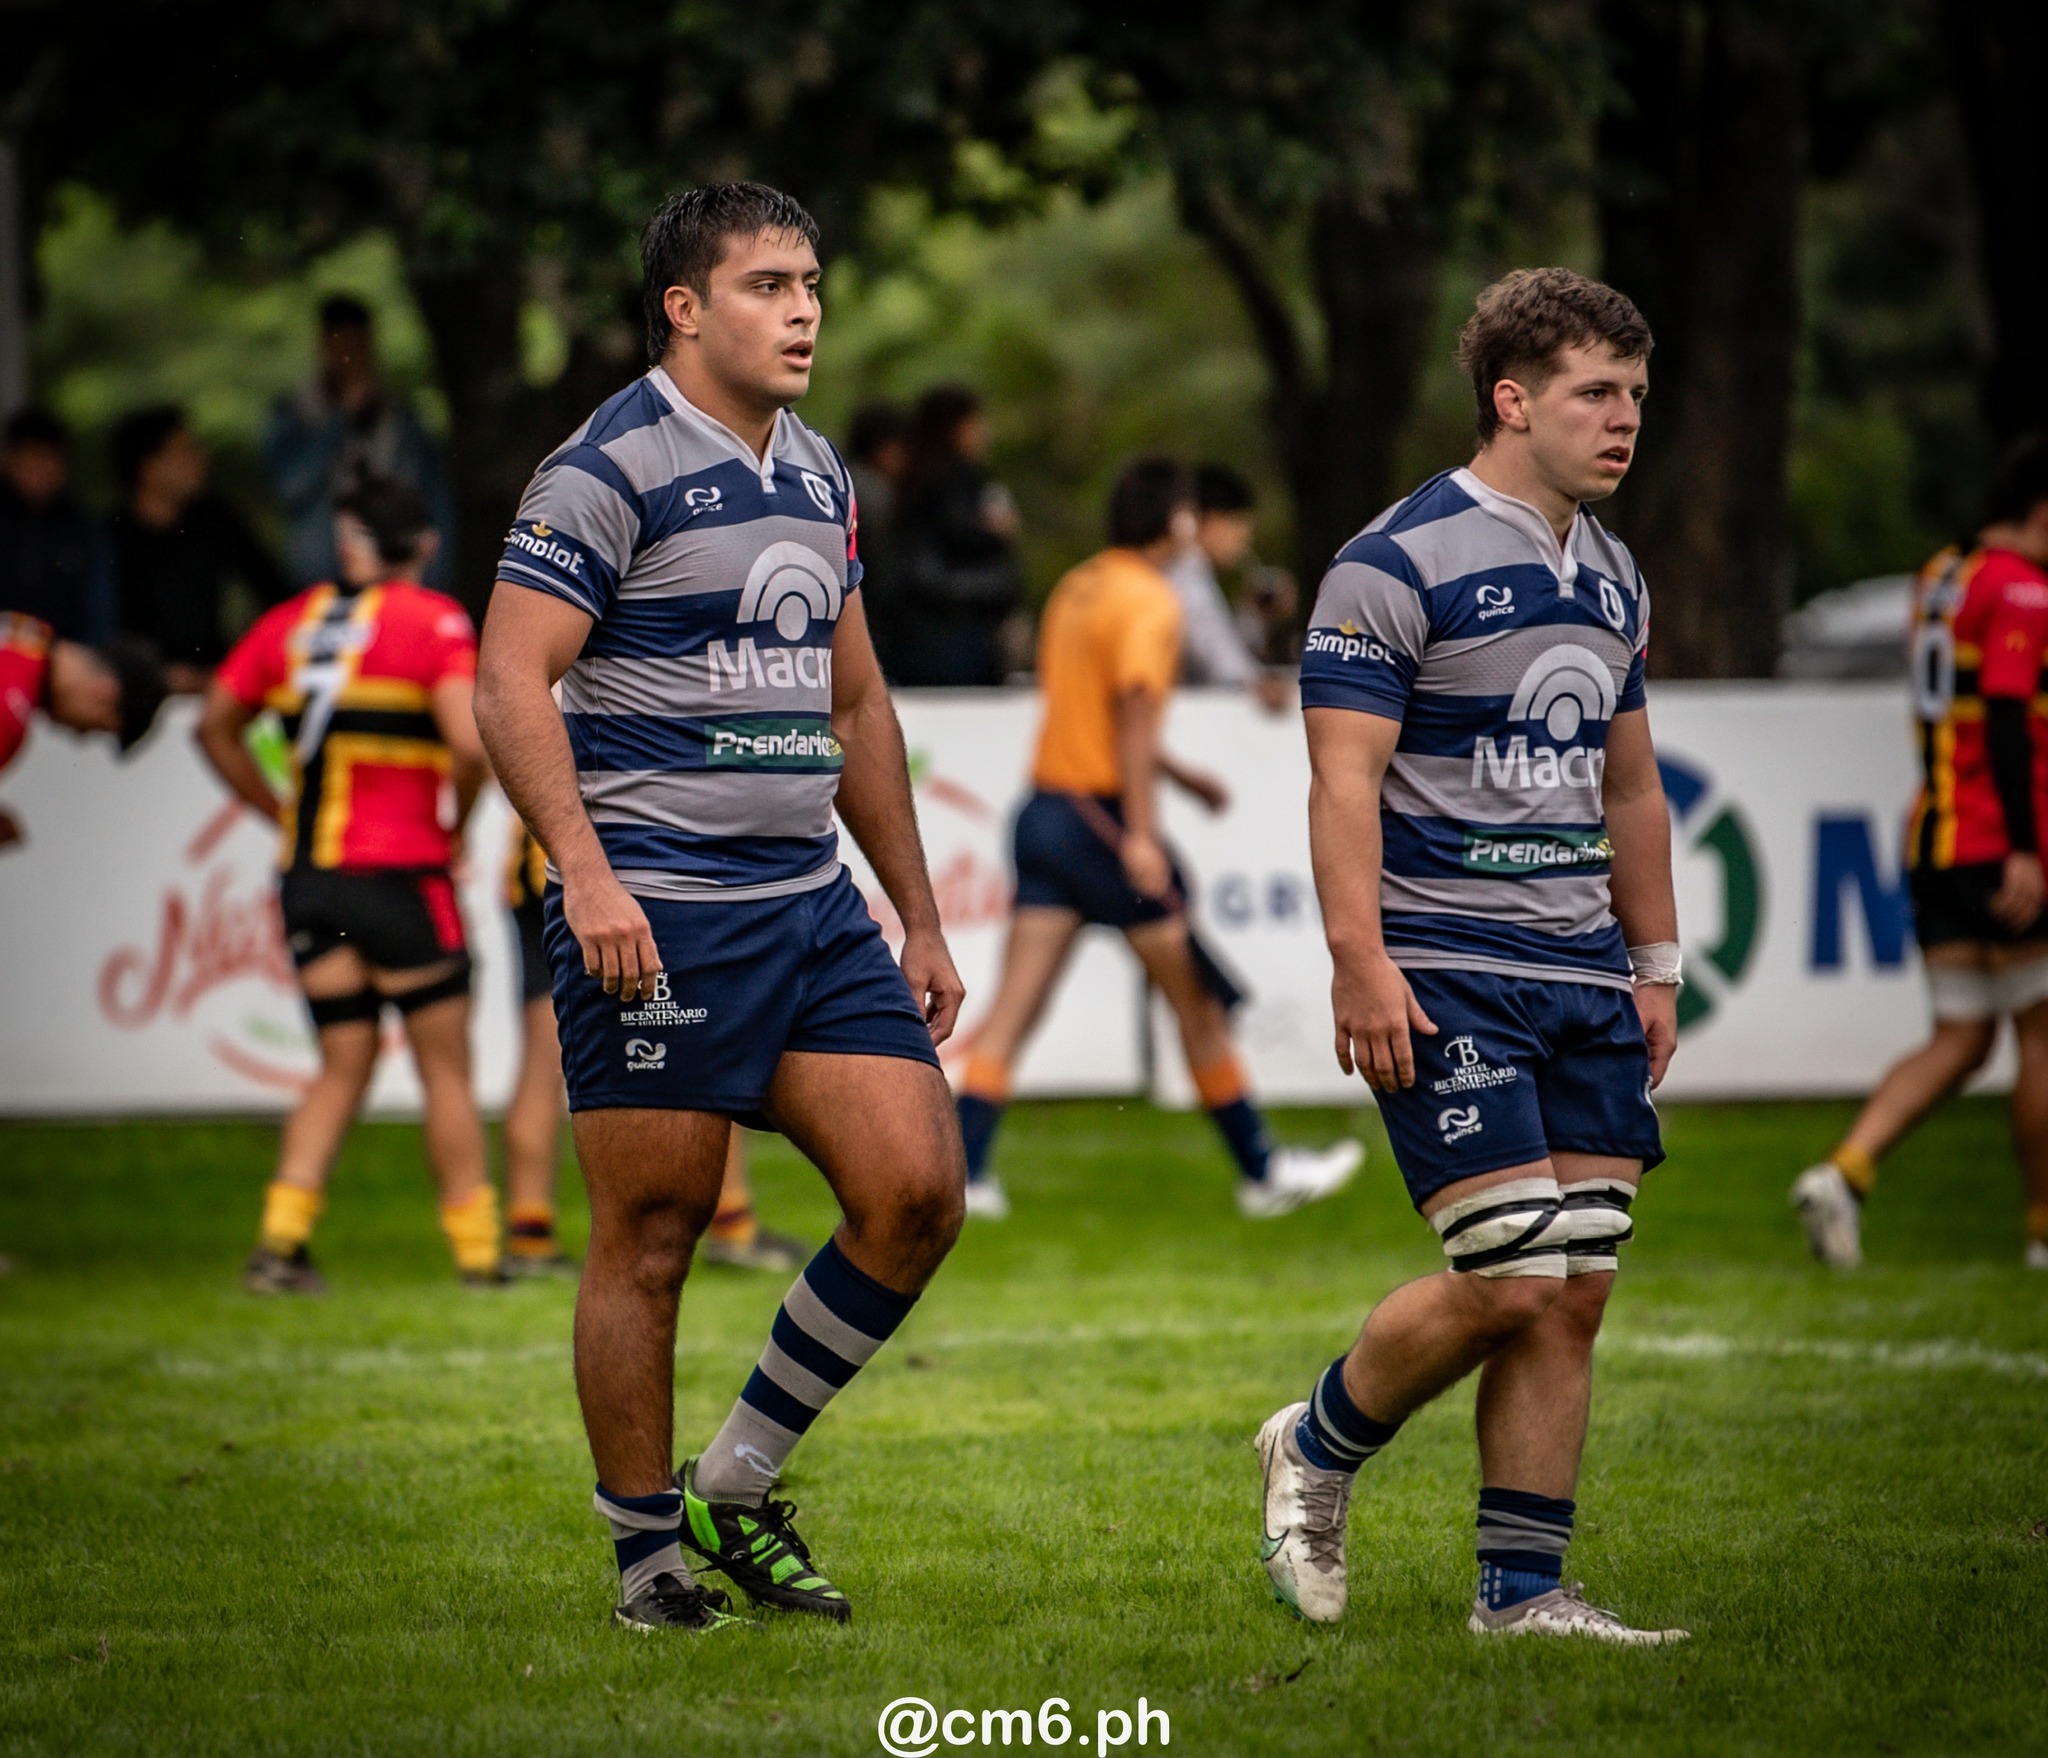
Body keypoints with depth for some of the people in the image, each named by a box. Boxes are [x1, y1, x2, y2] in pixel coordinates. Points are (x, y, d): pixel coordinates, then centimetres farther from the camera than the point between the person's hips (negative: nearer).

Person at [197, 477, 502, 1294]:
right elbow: (470, 744, -18)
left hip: (307, 878, 5)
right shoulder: (432, 621, -6)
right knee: (446, 1068, 7)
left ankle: (281, 1235, -3)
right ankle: (476, 1249, 10)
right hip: (401, 875, -5)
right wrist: (457, 822, -2)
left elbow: (216, 726, 14)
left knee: (343, 1066, 12)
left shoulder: (291, 621, 9)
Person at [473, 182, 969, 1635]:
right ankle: (649, 1555, 11)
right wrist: (587, 871, -25)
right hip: (657, 912, -7)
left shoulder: (817, 476, 17)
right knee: (654, 1234, -2)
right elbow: (510, 682, -14)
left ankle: (736, 1488, 13)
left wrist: (921, 917, 22)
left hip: (814, 903, 7)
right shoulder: (610, 469, -7)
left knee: (918, 1193, -2)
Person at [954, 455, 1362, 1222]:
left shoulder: (1076, 589, 14)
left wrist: (1177, 773, 31)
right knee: (1197, 1001, 5)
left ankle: (960, 1171, -9)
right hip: (1104, 816, -7)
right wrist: (1141, 835, -22)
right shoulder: (1151, 603, -11)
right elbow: (1135, 715, -19)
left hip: (1048, 806, 7)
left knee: (1014, 1007, 1)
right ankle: (1261, 1171, 15)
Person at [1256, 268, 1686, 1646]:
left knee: (1577, 1291, 2)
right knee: (1510, 1279, -12)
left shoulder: (1611, 578, 15)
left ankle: (1524, 1588, 8)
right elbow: (1344, 780, -14)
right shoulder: (1398, 565, -9)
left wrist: (1656, 965, 20)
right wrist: (1361, 963, -22)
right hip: (1445, 977, -7)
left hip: (1583, 976, 7)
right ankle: (1317, 1451, 12)